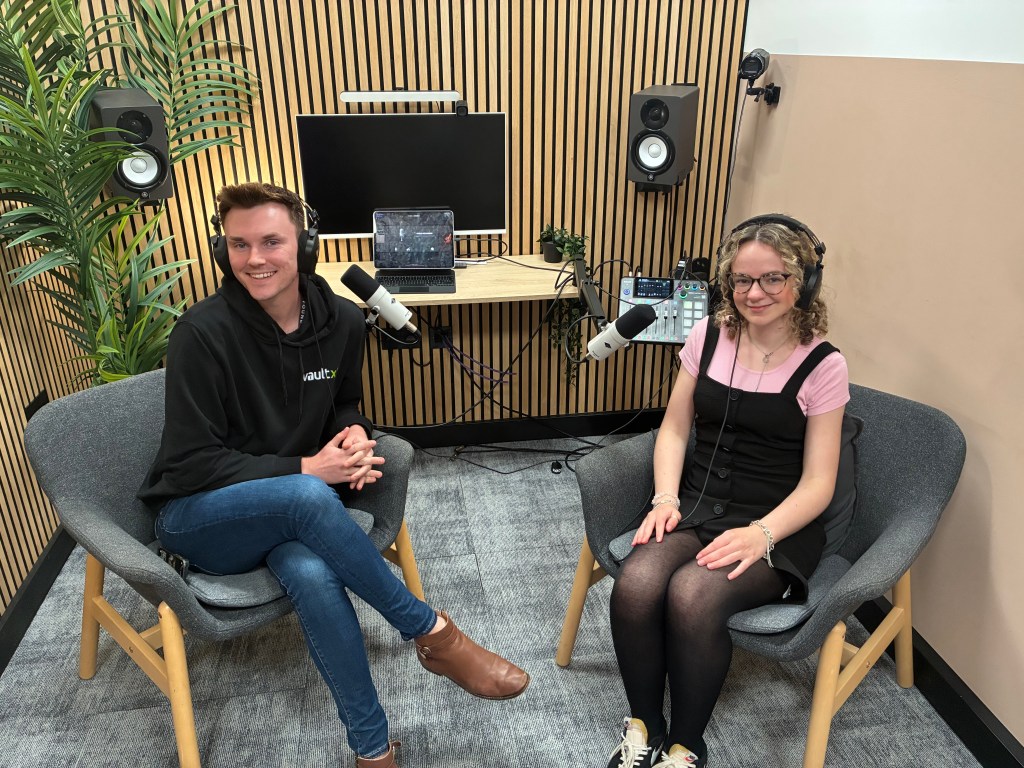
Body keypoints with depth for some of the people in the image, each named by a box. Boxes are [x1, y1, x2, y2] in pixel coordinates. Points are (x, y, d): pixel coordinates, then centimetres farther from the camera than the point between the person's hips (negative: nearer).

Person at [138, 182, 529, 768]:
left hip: (288, 510, 3)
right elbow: (193, 464, -16)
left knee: (312, 573, -34)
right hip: (197, 517, -3)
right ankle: (434, 635, -21)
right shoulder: (202, 334, -18)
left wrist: (354, 434, -11)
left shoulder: (343, 321, -4)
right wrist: (305, 470, -23)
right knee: (309, 498, -38)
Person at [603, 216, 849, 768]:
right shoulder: (710, 337, 5)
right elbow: (674, 428, 8)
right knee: (634, 585, -27)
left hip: (778, 522, -3)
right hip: (698, 505, 3)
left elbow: (817, 482, -6)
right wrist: (665, 500, -8)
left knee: (692, 594, -32)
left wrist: (762, 533, -22)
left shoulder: (822, 366, -5)